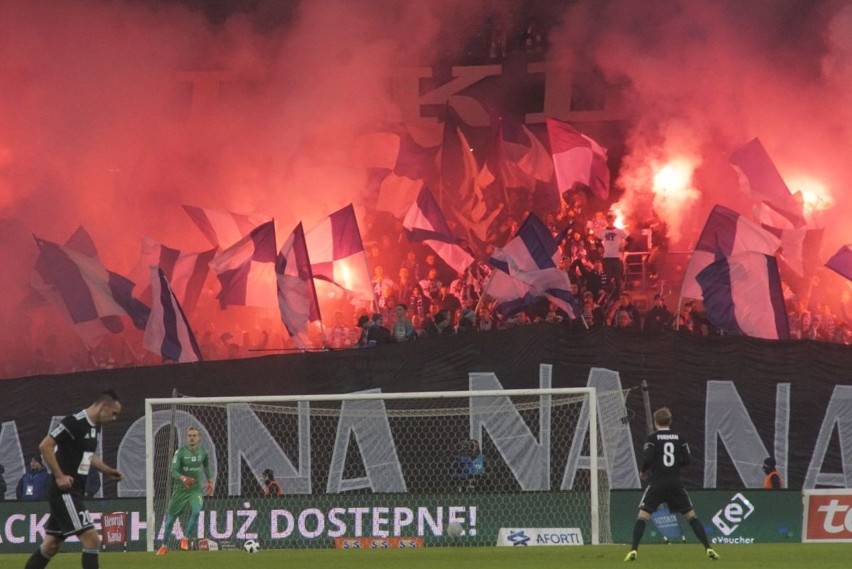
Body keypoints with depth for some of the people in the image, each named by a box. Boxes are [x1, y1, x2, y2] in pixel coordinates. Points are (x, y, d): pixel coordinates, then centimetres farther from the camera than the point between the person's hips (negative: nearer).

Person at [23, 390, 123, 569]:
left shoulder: (95, 427, 12)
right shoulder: (75, 422, -17)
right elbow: (45, 446, -20)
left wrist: (107, 470, 12)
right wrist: (59, 476, -20)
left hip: (74, 491, 10)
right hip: (64, 491, -10)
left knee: (52, 544, 15)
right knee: (92, 539, -13)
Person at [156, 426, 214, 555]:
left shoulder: (203, 452, -3)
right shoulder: (180, 452, -14)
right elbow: (173, 471, -22)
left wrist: (209, 481, 21)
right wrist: (183, 478, -41)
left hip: (196, 489, 1)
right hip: (180, 490, -1)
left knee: (196, 512, -25)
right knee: (171, 517, 7)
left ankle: (185, 539, -6)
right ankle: (164, 545, 27)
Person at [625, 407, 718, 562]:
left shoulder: (652, 438, -3)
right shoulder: (678, 437, 6)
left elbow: (647, 459, -12)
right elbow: (687, 459, 3)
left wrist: (643, 471, 8)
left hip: (657, 483, -3)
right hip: (675, 484, 3)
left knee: (642, 516, 2)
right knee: (691, 515, 9)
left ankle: (633, 550, -12)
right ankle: (708, 548, 1)